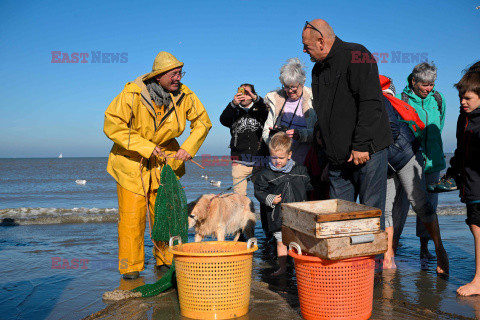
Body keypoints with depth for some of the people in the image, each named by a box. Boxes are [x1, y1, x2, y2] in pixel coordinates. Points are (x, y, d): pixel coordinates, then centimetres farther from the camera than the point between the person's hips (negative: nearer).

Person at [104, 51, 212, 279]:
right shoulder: (132, 94, -20)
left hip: (165, 158, 3)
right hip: (132, 160, -3)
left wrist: (188, 148, -11)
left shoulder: (183, 94, -9)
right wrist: (145, 147, -25)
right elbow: (112, 126, -20)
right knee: (131, 215, -3)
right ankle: (130, 266, 14)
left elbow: (202, 121, 3)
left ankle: (166, 260, 23)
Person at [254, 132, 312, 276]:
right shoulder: (266, 174, -5)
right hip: (278, 216, -1)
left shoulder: (300, 171, 2)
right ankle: (282, 267, 26)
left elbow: (308, 187, 15)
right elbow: (258, 191, 1)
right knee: (281, 242, 10)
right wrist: (270, 199, -14)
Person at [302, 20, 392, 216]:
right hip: (337, 158, 7)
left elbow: (370, 104, -17)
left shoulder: (356, 56, -8)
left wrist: (361, 145, -20)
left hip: (367, 152, -7)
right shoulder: (318, 69, 17)